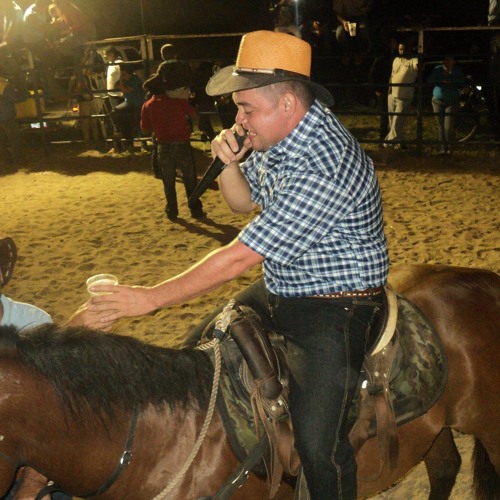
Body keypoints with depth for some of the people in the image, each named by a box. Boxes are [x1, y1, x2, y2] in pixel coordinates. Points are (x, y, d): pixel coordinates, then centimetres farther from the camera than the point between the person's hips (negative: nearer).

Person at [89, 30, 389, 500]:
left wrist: (151, 297, -20)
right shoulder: (280, 136, -2)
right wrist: (229, 162, -9)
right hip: (277, 289, 9)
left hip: (336, 307, -9)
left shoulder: (321, 166, -31)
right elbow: (243, 201, 15)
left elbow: (238, 258, -28)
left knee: (316, 443, -14)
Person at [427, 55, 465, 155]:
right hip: (438, 101, 2)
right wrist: (442, 81, -19)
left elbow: (461, 81, -12)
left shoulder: (457, 70, 3)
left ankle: (449, 146, 6)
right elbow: (429, 80, -8)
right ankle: (443, 147, 12)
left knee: (449, 126, -12)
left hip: (452, 102, -2)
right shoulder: (438, 69, 6)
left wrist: (449, 81, -23)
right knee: (440, 125, 3)